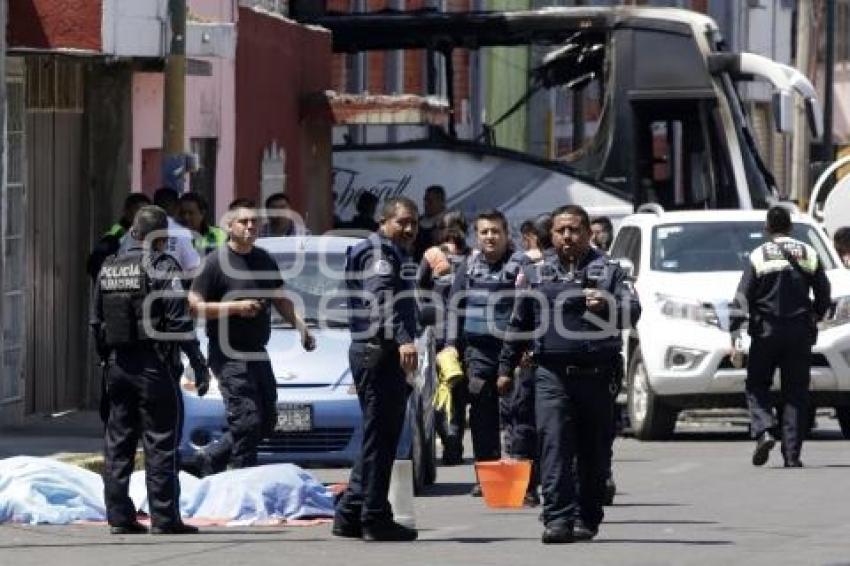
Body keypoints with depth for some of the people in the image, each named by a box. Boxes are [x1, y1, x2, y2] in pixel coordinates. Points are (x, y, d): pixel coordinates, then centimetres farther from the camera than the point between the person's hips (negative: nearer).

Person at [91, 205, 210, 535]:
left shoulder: (108, 269, 9)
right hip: (154, 365, -6)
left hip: (118, 365, 6)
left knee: (118, 444, 9)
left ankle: (119, 516, 9)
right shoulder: (162, 268, -9)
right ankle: (164, 517, -3)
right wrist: (199, 365, -11)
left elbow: (96, 322, 12)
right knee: (160, 445, -2)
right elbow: (179, 321, -14)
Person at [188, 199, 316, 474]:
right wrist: (234, 307, -21)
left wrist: (301, 327, 11)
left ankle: (212, 457, 24)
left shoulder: (264, 260, 13)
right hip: (230, 355, -8)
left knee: (267, 421, 11)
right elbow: (194, 305, -13)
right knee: (247, 421, -13)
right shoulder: (217, 261, -9)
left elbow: (280, 299, 24)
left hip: (258, 353, 8)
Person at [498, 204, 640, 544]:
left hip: (596, 373, 0)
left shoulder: (607, 271, 7)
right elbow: (519, 323, 21)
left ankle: (587, 519, 15)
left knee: (594, 451, 5)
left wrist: (606, 305, -27)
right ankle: (558, 518, -17)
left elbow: (632, 311, -6)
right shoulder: (538, 273, 13)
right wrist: (506, 367, 20)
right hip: (552, 372, 0)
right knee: (554, 443, -12)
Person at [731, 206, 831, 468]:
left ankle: (764, 431, -15)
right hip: (800, 333, 2)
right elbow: (824, 296, 8)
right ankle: (792, 454, 1)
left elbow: (742, 299, -7)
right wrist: (814, 318, 25)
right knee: (796, 392, 5)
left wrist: (733, 331, -4)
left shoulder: (759, 256, -4)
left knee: (756, 387, 10)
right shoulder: (809, 255, 4)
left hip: (766, 332, -2)